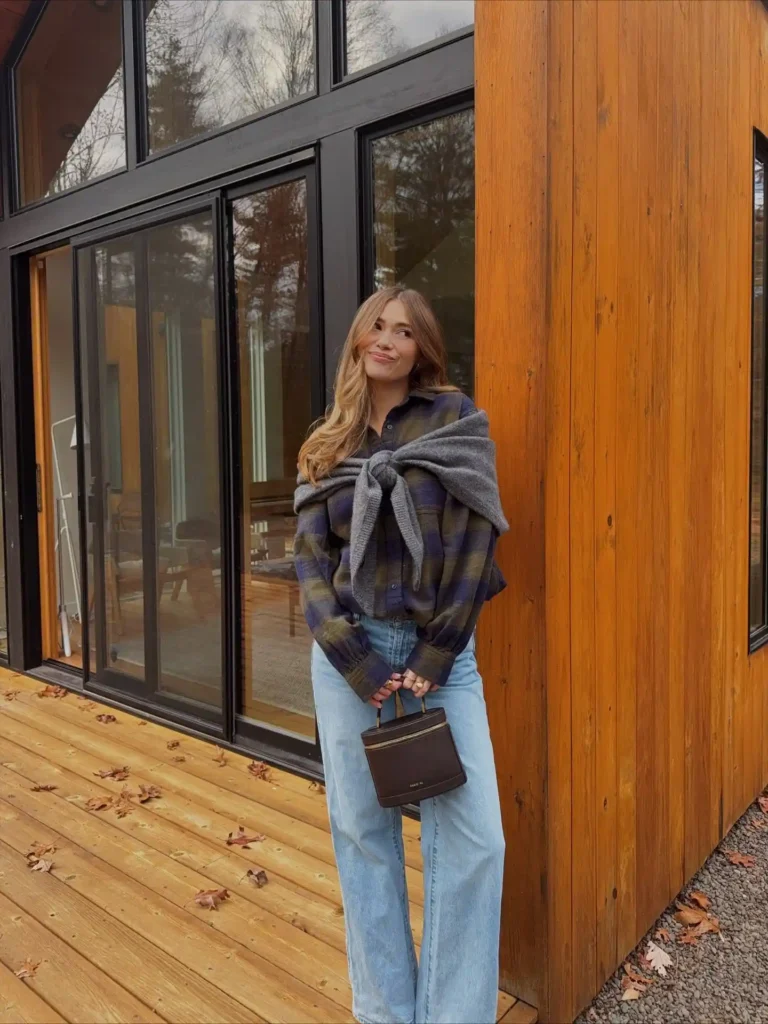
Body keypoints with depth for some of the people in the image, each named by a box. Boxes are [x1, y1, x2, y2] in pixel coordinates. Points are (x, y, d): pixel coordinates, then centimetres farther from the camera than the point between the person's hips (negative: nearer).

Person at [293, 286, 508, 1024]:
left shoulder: (454, 417, 1)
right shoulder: (326, 446, 8)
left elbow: (473, 536, -5)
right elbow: (309, 555, 1)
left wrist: (432, 658, -9)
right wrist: (357, 662, -10)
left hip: (440, 645, -1)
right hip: (351, 648, 2)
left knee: (472, 837, -3)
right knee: (363, 828, 9)